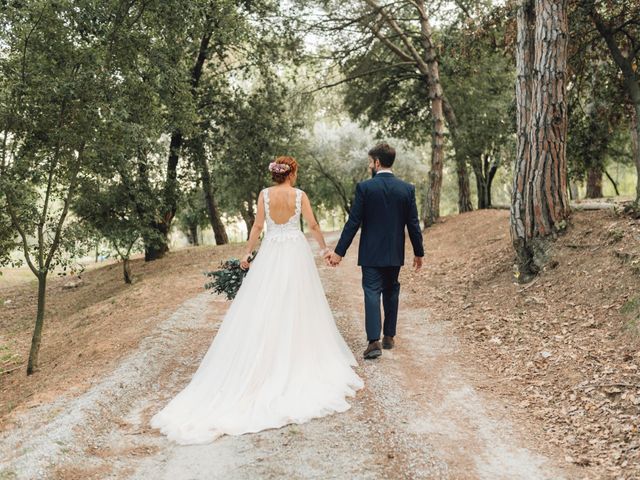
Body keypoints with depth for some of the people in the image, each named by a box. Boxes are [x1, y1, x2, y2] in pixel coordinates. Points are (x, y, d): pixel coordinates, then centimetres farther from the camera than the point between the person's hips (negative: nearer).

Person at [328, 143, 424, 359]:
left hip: (371, 253, -3)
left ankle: (374, 341, -11)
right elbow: (413, 224, 1)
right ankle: (389, 337, 25)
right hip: (395, 253, 3)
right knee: (391, 293, 17)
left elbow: (353, 222, -11)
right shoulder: (407, 189, -1)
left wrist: (339, 251, -5)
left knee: (372, 293, -1)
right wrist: (419, 252, 13)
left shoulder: (364, 187, -11)